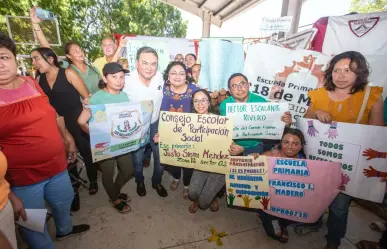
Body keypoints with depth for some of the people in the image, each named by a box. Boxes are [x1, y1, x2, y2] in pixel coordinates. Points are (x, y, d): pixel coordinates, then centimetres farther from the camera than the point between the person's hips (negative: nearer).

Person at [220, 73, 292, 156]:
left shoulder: (261, 101, -10)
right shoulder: (224, 105, -12)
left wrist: (285, 123, -28)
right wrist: (229, 145, -32)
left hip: (255, 146, 1)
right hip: (233, 146, -1)